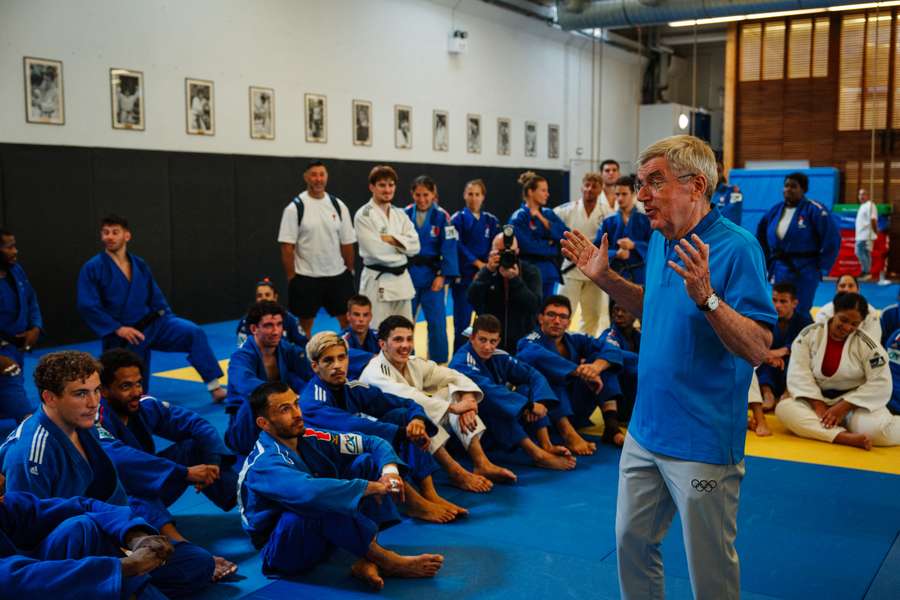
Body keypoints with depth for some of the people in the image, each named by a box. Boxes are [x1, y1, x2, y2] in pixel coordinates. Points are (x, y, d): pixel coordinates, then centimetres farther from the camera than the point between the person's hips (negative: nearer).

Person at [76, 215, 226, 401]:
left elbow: (156, 299, 12)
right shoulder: (92, 268, -9)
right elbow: (87, 306, -14)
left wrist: (171, 323, 3)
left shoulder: (139, 265, 5)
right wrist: (117, 328, -19)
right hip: (123, 336, -3)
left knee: (194, 333, -18)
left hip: (152, 324, 3)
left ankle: (215, 387, -15)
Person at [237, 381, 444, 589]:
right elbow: (308, 492, -44)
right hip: (282, 549, -8)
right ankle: (388, 562, -18)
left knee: (366, 461, -4)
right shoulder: (264, 464, -24)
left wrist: (390, 470, -21)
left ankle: (367, 562, -18)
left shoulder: (309, 439, -4)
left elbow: (373, 443, 0)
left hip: (319, 533, 8)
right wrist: (371, 487, -36)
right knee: (320, 503, -37)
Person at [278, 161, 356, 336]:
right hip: (306, 278, -3)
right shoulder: (295, 207, -7)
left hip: (337, 276, 3)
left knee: (349, 321, 7)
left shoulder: (338, 205, 4)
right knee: (305, 325, 8)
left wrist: (350, 272, 7)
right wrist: (292, 279, -10)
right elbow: (287, 247, -8)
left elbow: (347, 243, 8)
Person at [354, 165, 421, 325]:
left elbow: (415, 245, -1)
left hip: (401, 279, 6)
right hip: (377, 281, -6)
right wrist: (401, 244, -6)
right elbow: (375, 250, -19)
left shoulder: (400, 214, 10)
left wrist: (391, 239, -15)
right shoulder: (363, 215, -9)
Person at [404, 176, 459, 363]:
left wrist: (442, 275, -12)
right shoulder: (406, 214, -1)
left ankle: (438, 363, 15)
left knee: (436, 321, 2)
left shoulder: (441, 216, -6)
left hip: (432, 275, -2)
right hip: (408, 275, 2)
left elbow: (448, 248, -7)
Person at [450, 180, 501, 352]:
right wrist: (477, 263, -15)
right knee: (462, 320, -3)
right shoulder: (458, 219, 0)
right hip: (463, 276, -3)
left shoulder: (491, 221, 9)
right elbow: (458, 247, -8)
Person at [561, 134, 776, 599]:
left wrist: (706, 296, -36)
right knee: (632, 542, 19)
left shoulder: (736, 248, -19)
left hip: (702, 443, -7)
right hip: (645, 432, 8)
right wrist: (605, 278, 10)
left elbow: (758, 349, -23)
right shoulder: (659, 240, 6)